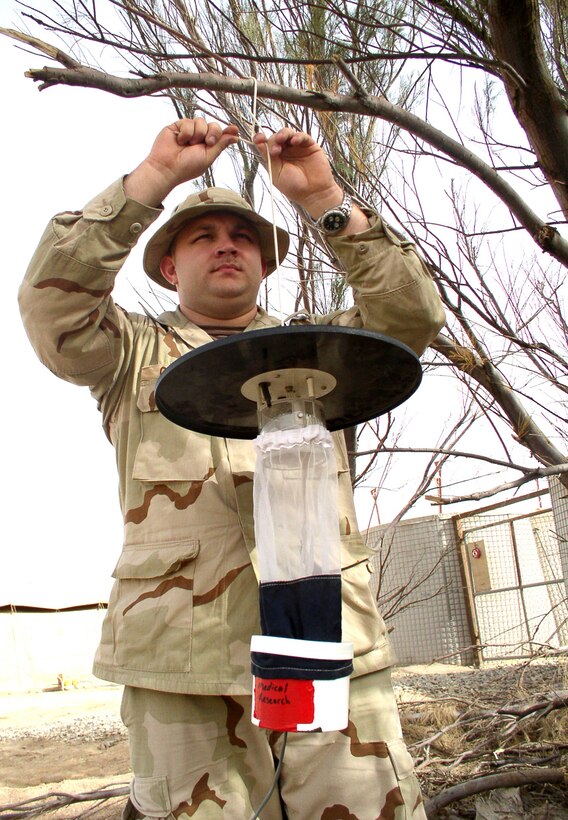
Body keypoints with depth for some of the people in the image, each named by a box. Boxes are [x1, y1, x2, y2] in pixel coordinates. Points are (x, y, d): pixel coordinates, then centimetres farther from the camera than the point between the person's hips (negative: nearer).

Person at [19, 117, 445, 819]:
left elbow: (412, 312, 5)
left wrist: (325, 199, -1)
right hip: (179, 656, 0)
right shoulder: (135, 354, 15)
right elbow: (50, 303, -3)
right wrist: (155, 175, -4)